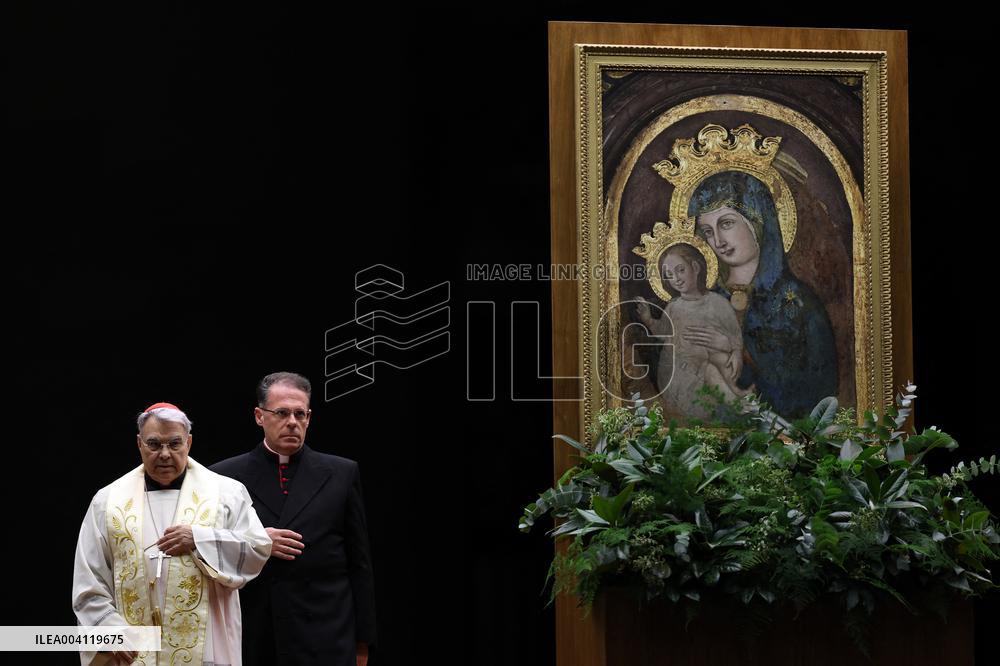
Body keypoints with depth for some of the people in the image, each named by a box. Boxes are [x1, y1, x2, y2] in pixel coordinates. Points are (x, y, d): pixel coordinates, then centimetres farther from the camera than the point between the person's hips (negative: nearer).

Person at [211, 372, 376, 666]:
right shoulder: (227, 475, 6)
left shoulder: (341, 474, 8)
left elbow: (359, 563, 9)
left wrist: (362, 641, 6)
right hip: (253, 639, 0)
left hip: (323, 641, 0)